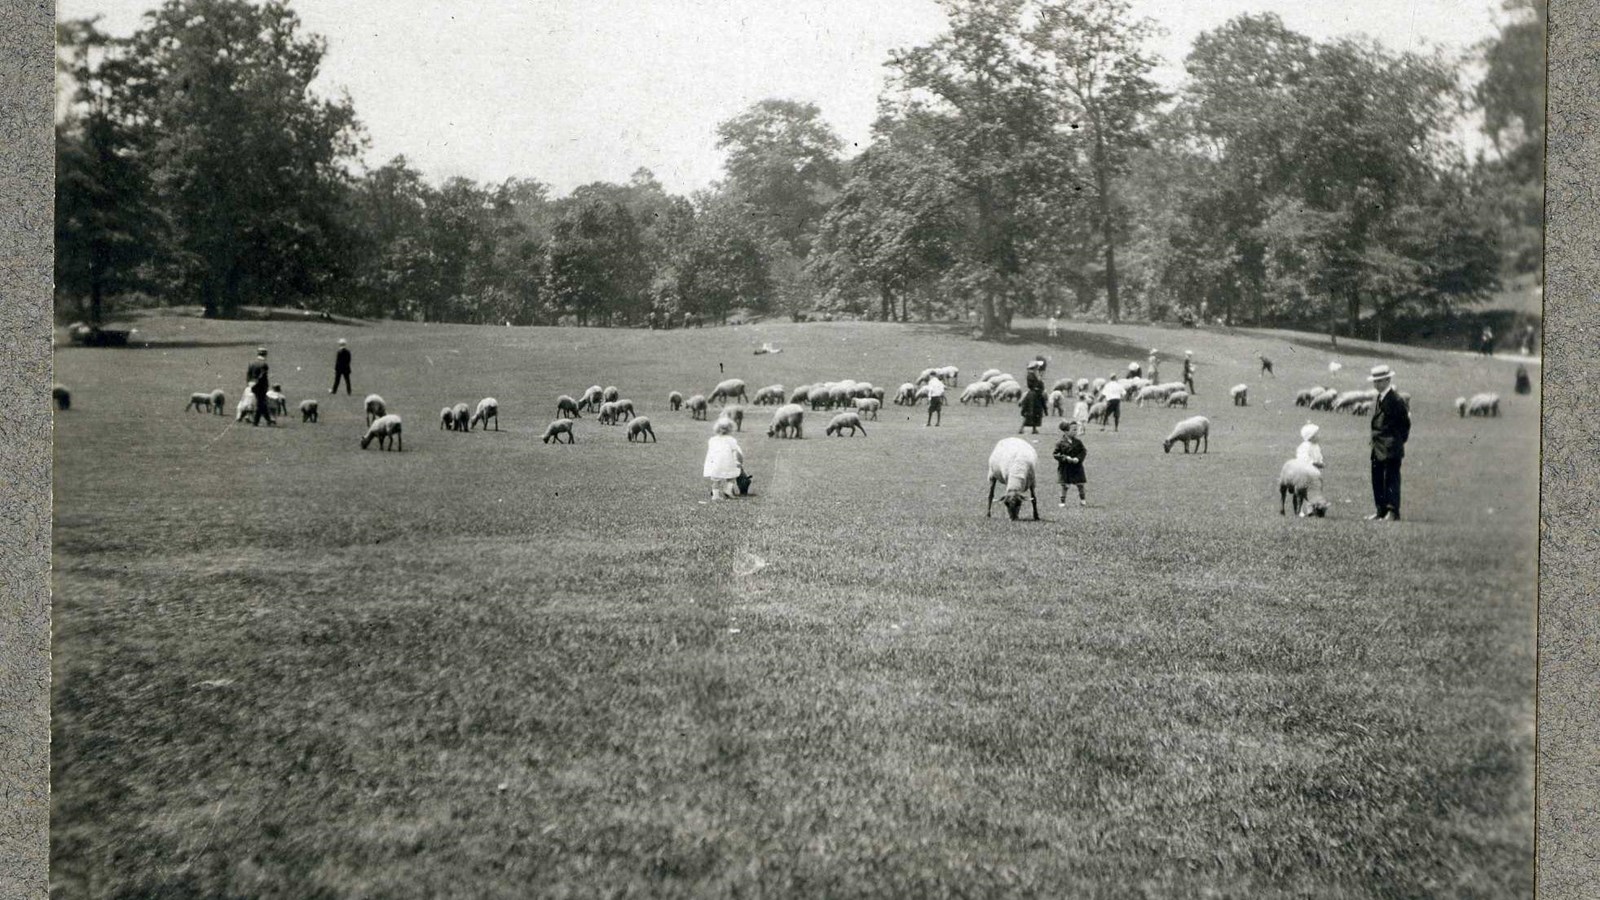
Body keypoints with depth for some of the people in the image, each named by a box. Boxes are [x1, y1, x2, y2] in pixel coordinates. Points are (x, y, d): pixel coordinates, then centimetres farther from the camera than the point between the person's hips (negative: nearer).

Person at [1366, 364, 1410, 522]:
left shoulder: (1395, 400, -14)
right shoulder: (1379, 399, 13)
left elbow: (1405, 422, -10)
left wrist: (1400, 441, -4)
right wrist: (1375, 441, 14)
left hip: (1391, 449, -9)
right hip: (1378, 449, 9)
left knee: (1391, 479, -6)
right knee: (1377, 479, 11)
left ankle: (1393, 512, -3)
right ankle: (1381, 511, 18)